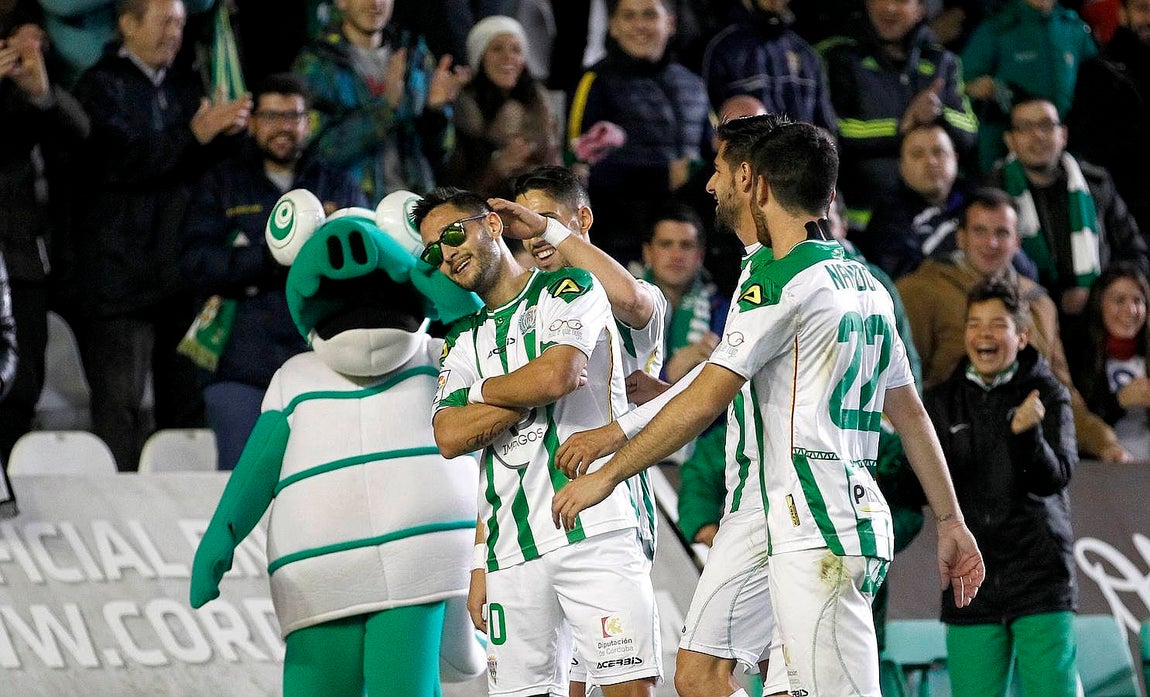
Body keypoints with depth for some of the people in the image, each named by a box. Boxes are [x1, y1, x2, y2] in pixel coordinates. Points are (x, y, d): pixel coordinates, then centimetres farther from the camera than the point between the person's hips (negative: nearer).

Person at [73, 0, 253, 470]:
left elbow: (205, 167, 16)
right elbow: (119, 161, -15)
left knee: (187, 402, 5)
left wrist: (224, 133, -5)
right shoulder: (102, 86, -2)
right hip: (123, 270, -6)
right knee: (120, 401, -8)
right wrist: (193, 135, -20)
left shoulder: (186, 86, 18)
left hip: (182, 268, 6)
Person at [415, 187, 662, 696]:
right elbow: (450, 438, 3)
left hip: (594, 530, -5)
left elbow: (556, 375, -13)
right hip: (510, 551, 5)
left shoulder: (568, 291, 5)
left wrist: (482, 391, 4)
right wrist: (535, 390, -5)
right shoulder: (464, 340, 20)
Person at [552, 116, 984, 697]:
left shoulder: (781, 280, -9)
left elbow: (703, 403, -12)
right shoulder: (865, 284, 17)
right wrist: (950, 523, 26)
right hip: (863, 514, 9)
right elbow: (910, 413, 21)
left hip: (815, 527, -9)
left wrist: (605, 475, -6)